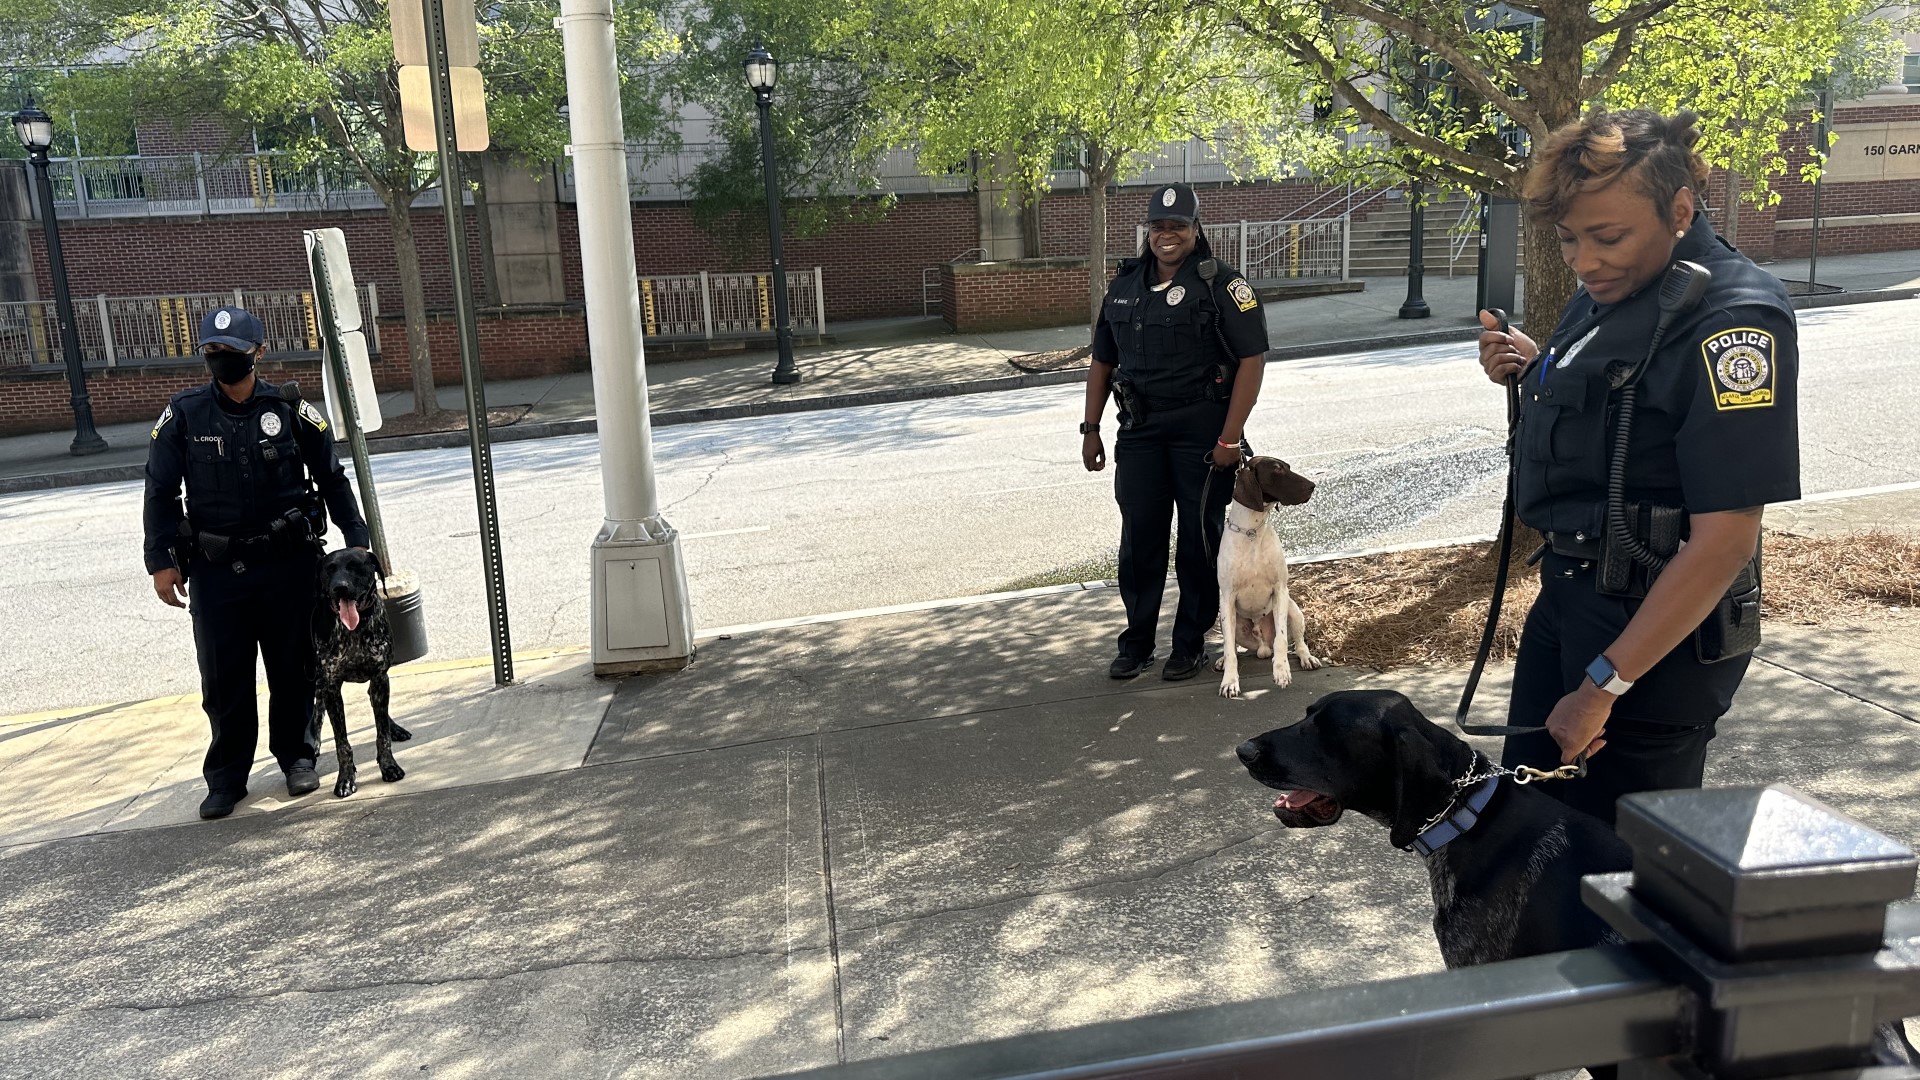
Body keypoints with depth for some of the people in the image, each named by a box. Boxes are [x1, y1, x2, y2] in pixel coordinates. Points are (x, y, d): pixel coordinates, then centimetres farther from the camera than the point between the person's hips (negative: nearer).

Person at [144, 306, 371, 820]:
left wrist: (357, 540, 5)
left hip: (288, 564, 0)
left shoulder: (290, 409, -1)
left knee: (293, 668, 9)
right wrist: (162, 561, -1)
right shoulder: (184, 414, 1)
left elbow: (332, 479, 7)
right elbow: (160, 492, 5)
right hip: (216, 568, 1)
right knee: (224, 679, 6)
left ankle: (297, 757, 26)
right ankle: (227, 778, 18)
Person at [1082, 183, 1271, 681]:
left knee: (1199, 540, 5)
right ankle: (1136, 642, 19)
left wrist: (1230, 437, -16)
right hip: (1139, 430, 4)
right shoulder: (1124, 285, 10)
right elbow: (1102, 361, 16)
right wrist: (1091, 429, 10)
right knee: (1139, 537, 6)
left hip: (1201, 429, -4)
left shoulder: (1222, 285, -6)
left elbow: (1253, 359, -10)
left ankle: (1191, 642, 19)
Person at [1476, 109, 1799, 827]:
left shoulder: (1733, 320, -22)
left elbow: (1723, 541, -25)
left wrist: (1604, 685, -23)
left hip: (1659, 624, -8)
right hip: (1569, 592, 8)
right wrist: (1534, 371, 1)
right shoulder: (1607, 293, 4)